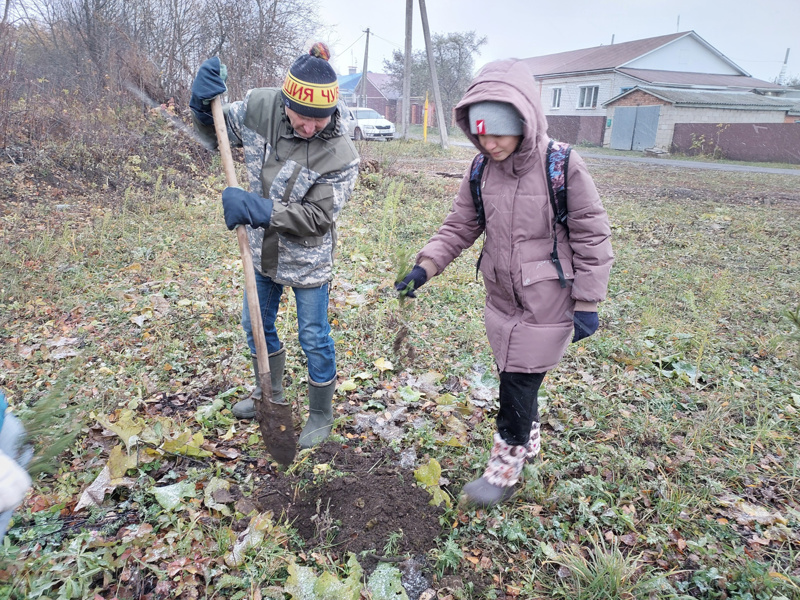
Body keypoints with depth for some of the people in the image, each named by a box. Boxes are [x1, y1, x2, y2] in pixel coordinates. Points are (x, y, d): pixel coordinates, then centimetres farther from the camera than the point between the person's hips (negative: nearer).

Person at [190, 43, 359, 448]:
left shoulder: (340, 155, -27)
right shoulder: (259, 106, -14)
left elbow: (316, 216, -25)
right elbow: (217, 135, 4)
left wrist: (257, 209, -33)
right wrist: (202, 106, -18)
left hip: (307, 259, -5)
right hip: (263, 249, 6)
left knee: (314, 339, 7)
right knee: (256, 325, 21)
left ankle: (321, 415, 31)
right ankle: (270, 394, 47)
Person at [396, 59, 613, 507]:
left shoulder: (563, 167, -17)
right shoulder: (481, 172, -2)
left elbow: (592, 238, -11)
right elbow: (459, 228, 5)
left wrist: (587, 304, -11)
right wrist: (425, 268, -9)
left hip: (547, 305, -5)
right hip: (502, 299, 5)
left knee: (519, 383, 1)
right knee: (516, 378, 19)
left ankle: (506, 467, 22)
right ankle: (528, 441, 44)